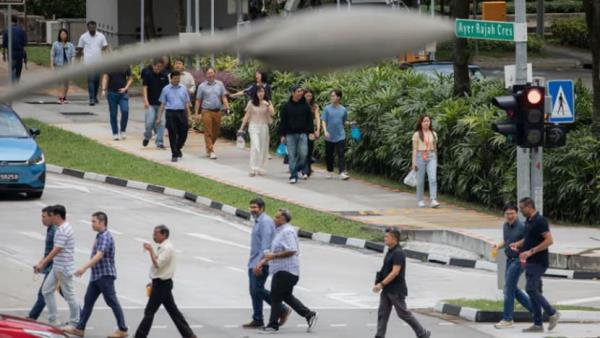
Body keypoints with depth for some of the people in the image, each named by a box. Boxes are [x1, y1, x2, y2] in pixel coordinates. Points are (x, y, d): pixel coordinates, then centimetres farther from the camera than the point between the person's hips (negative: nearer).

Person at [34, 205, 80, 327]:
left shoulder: (63, 231, -21)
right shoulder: (63, 228, 11)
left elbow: (56, 250, -24)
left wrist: (43, 263, -21)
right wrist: (44, 261, 17)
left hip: (64, 269, -10)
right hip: (57, 267, 10)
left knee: (69, 295, 1)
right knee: (46, 290, 11)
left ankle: (74, 323, 12)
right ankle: (53, 320, 15)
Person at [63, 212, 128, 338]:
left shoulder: (105, 237, -18)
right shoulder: (100, 236, 13)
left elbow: (99, 256, -30)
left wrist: (84, 268, -38)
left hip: (105, 275, -10)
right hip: (96, 275, 10)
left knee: (112, 302, -3)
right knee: (88, 301, 9)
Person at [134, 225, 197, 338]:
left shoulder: (167, 248, -17)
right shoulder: (162, 247, 15)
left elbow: (158, 264, -26)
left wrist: (150, 250, -21)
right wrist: (154, 283, 21)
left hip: (162, 285, -10)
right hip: (162, 283, 10)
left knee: (149, 311, -5)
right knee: (173, 310, 11)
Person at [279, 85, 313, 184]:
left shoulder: (305, 106, 6)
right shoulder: (287, 106, 2)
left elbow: (309, 120, 9)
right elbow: (282, 121, 4)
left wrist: (311, 132, 0)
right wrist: (283, 135, -1)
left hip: (302, 134, 1)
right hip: (290, 134, -1)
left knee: (303, 154, -8)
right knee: (292, 156, -2)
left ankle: (299, 169, 18)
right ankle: (293, 176, 3)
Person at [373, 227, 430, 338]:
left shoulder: (398, 253, -19)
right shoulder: (390, 251, 10)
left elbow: (395, 272, -25)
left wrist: (381, 284, -25)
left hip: (396, 291, -9)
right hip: (387, 290, 9)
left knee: (403, 313, 0)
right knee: (382, 313, 3)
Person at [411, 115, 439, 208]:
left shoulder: (433, 134, 9)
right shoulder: (417, 134, 0)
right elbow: (414, 149, -2)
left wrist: (436, 161, 17)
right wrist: (414, 162, -9)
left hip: (431, 157, 1)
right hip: (420, 157, -1)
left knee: (433, 179, -15)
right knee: (420, 180, 4)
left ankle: (433, 200, -23)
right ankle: (420, 200, 19)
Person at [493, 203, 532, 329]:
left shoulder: (522, 227, -17)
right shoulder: (505, 226, 8)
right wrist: (499, 245, 3)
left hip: (518, 260, -9)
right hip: (509, 260, 9)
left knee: (508, 289, -6)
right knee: (513, 289, 15)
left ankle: (507, 320, 2)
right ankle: (533, 308, 28)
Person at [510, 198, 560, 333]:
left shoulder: (540, 221, -16)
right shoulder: (528, 221, 13)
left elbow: (549, 240, -21)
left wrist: (531, 251, -23)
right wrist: (518, 244, 8)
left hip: (538, 262, -10)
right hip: (530, 262, 10)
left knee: (531, 289, -14)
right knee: (533, 291, 7)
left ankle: (552, 313, -3)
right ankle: (538, 324, 8)